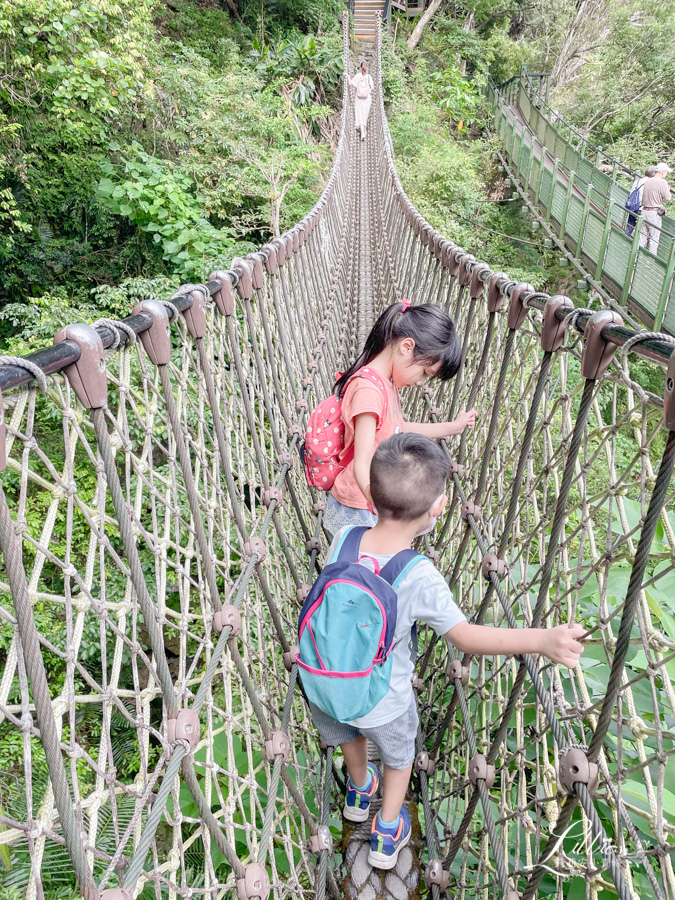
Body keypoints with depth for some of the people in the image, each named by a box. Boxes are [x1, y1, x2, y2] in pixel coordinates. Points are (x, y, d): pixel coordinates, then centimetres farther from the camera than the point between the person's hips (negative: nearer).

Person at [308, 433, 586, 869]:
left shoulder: (344, 539, -21)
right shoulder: (421, 577, -33)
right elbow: (466, 636, -28)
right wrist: (541, 638, -35)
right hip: (382, 702, -3)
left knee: (350, 734, 37)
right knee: (399, 755, 31)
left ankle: (359, 792, 65)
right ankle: (387, 836, 52)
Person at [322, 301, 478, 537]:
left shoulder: (386, 382, 4)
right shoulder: (369, 390, -26)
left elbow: (399, 428, 21)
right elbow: (362, 466, -31)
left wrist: (453, 427, 25)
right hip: (357, 513, -9)